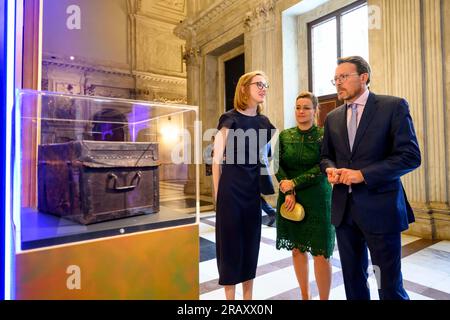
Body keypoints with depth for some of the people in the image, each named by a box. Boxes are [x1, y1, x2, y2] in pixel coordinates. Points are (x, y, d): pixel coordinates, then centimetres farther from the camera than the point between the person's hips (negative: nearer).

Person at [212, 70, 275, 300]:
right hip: (231, 190, -5)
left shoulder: (263, 122, 9)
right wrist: (218, 193, -5)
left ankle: (248, 295, 30)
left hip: (254, 191, 5)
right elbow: (217, 160, -6)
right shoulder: (230, 119, -6)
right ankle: (230, 297, 22)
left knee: (251, 242, 13)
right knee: (230, 242, 4)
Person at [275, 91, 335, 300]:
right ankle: (304, 296, 27)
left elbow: (323, 168, -10)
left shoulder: (323, 135, -3)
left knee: (320, 253, -1)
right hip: (290, 199, 3)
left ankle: (324, 298, 17)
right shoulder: (285, 135, 6)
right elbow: (278, 166, 2)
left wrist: (294, 183, -15)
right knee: (297, 249, 10)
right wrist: (288, 192, -11)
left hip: (317, 199, -3)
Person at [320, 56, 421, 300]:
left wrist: (363, 174, -19)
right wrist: (331, 169, -5)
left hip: (379, 207, -5)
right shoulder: (333, 117, 11)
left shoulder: (393, 106, -4)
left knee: (389, 283, 7)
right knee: (353, 278, 17)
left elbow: (410, 156, -11)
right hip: (344, 208, 5)